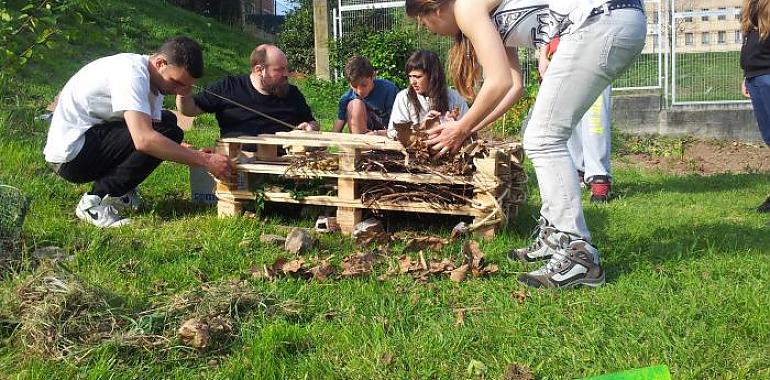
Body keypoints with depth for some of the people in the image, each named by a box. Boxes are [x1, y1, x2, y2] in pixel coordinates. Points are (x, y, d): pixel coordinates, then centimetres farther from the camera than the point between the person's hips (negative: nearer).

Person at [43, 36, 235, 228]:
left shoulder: (153, 78, 6)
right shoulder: (132, 73, -23)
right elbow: (144, 140, -35)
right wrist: (205, 160, -31)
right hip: (70, 153, -10)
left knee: (167, 120, 13)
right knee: (168, 132, -21)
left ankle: (119, 192, 6)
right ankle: (95, 202, -14)